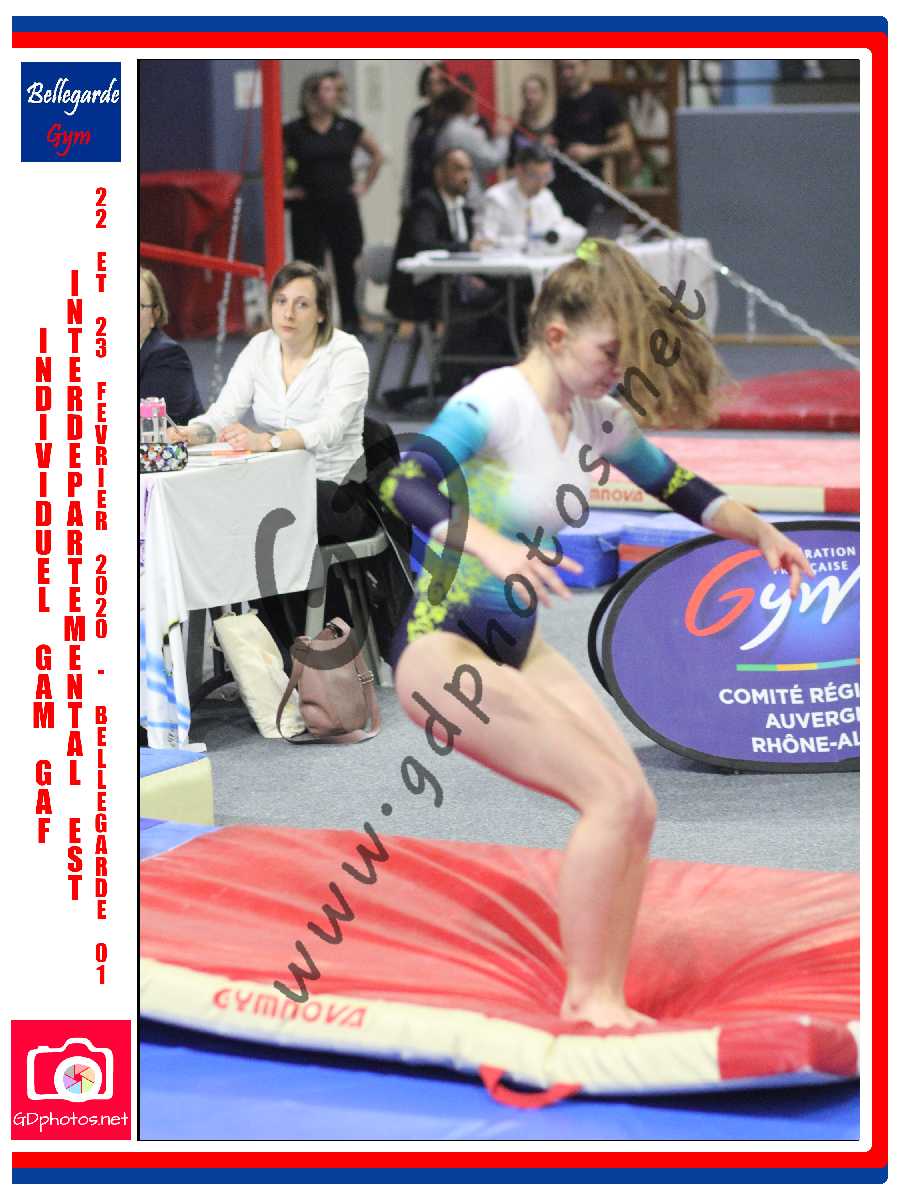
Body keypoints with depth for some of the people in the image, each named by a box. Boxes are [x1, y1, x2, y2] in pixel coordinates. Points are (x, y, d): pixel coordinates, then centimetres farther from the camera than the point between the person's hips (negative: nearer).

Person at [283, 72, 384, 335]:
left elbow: (376, 155, 16)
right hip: (307, 210, -2)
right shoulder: (294, 131, -3)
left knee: (346, 264, 5)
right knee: (309, 265, -1)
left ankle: (350, 320, 15)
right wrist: (281, 191, -2)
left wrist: (365, 185, 9)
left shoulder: (348, 128, 4)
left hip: (343, 206, 2)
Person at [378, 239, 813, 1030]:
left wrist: (761, 531, 4)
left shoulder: (596, 421, 5)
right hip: (442, 647, -8)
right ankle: (585, 995, -6)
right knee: (612, 794, -17)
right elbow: (404, 484, -34)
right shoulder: (495, 404, -18)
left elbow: (680, 489, 19)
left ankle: (603, 1000, 4)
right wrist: (489, 545, -48)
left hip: (516, 650, 8)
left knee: (636, 808, -3)